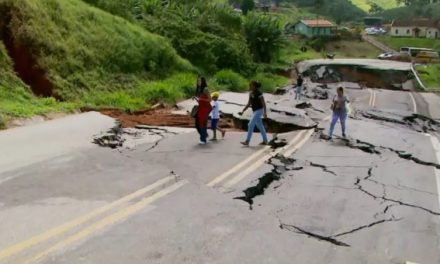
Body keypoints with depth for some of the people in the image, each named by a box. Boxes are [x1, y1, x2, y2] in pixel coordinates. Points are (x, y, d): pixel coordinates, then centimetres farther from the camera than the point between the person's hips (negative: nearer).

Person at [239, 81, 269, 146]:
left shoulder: (259, 93, -16)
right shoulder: (251, 93, 8)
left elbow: (263, 103, -14)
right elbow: (249, 104, 12)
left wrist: (265, 113, -19)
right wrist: (243, 111, 5)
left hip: (259, 111, -9)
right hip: (255, 111, 9)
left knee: (251, 125, -11)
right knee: (260, 126, 13)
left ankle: (247, 141, -8)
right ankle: (265, 141, 22)